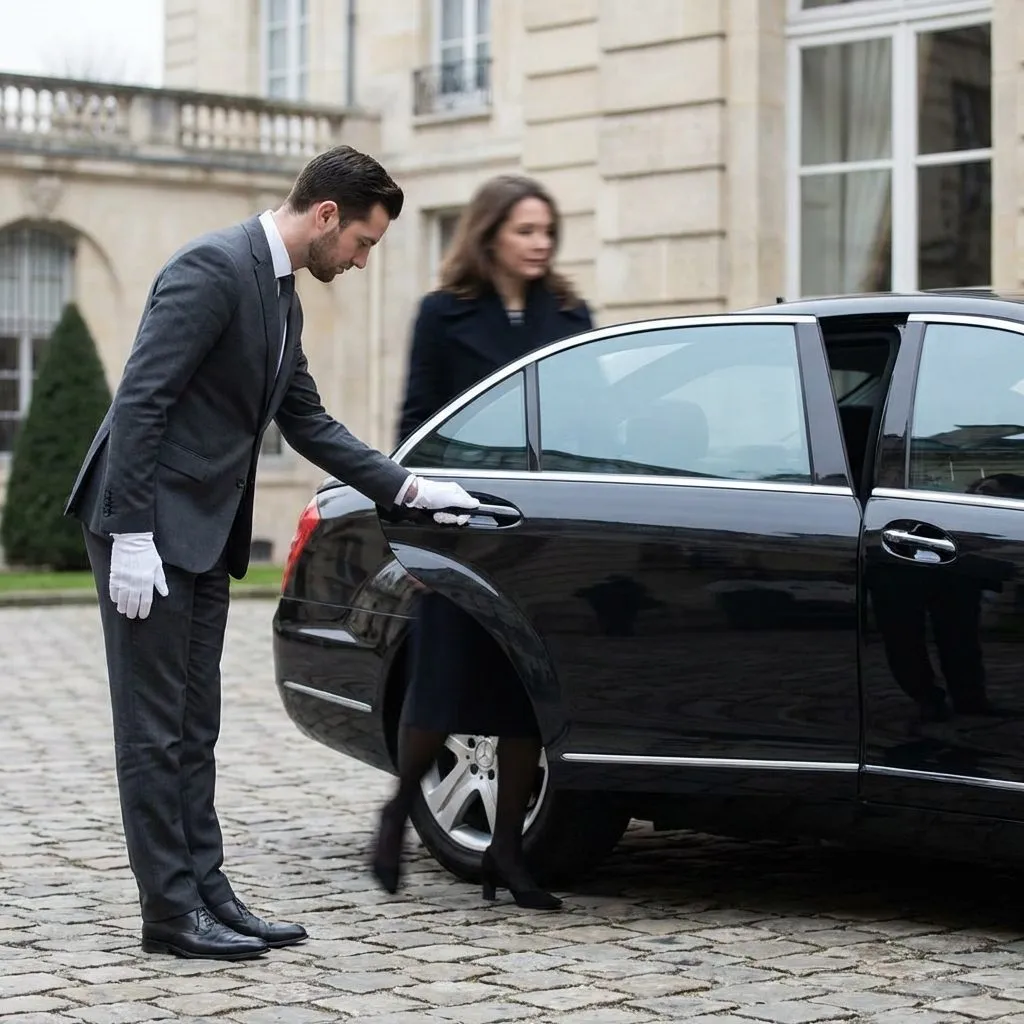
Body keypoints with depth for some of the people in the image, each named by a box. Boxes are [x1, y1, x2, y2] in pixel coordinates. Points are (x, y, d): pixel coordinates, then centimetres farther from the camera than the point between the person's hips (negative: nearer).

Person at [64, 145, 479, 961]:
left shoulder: (282, 295, 13)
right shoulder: (213, 267, -16)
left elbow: (307, 422, 19)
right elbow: (139, 402, -21)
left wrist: (406, 488, 12)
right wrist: (131, 536, -24)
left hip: (201, 534, 10)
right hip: (149, 527, -10)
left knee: (192, 731, 12)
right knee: (155, 731, -2)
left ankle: (205, 892, 18)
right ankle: (171, 910, 4)